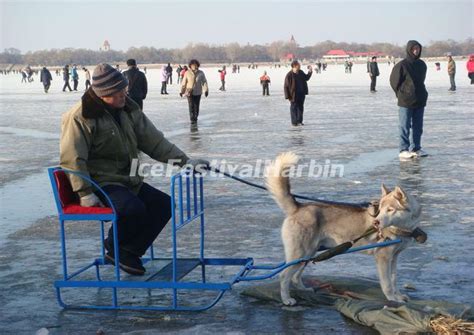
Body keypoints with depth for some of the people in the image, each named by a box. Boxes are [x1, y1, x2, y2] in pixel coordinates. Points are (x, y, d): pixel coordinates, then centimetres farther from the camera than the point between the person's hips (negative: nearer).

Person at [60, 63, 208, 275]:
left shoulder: (129, 110, 8)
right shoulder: (81, 117, -14)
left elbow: (154, 141, 8)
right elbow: (71, 158, -16)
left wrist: (186, 161, -1)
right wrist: (85, 193, -22)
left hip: (129, 180, 8)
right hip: (100, 183, -8)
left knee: (164, 205, -6)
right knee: (134, 209, -31)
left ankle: (129, 251, 2)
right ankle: (114, 248, -2)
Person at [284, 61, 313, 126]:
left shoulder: (301, 73, 4)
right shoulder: (289, 75, -17)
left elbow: (306, 78, 23)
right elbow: (286, 86, -14)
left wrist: (310, 71, 10)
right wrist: (288, 96, -17)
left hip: (301, 94, 6)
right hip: (294, 95, -6)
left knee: (300, 108, 11)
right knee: (294, 108, 2)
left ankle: (299, 121, 20)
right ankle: (294, 122, 9)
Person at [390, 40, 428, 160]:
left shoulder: (422, 65, 8)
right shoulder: (402, 65, -11)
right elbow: (394, 81, -3)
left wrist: (422, 94, 14)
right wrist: (401, 94, 1)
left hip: (420, 101, 6)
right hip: (405, 102, -6)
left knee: (418, 127, 11)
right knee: (405, 127, -2)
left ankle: (416, 148, 19)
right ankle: (403, 150, 2)